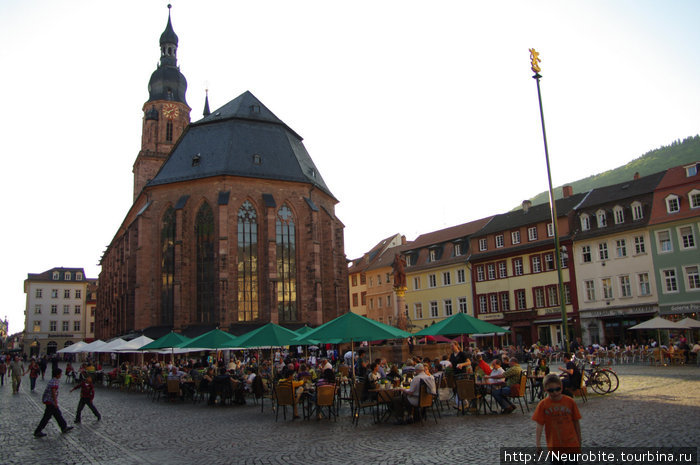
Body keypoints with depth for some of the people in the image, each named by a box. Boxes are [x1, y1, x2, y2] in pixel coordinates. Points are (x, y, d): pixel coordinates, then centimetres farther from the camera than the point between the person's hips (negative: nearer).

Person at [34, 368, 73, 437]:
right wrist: (56, 402, -20)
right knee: (47, 416, -1)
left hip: (48, 400, 10)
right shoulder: (55, 382, -19)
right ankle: (37, 432, 7)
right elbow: (53, 392, -23)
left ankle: (64, 427, 25)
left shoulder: (52, 380, 10)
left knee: (58, 414, 16)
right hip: (51, 401, -10)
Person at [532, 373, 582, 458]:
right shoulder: (543, 404, -6)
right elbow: (539, 425, -5)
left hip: (571, 445, 0)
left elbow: (576, 423, 4)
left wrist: (579, 443, 9)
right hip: (554, 446, 0)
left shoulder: (570, 402, -5)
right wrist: (537, 444, -14)